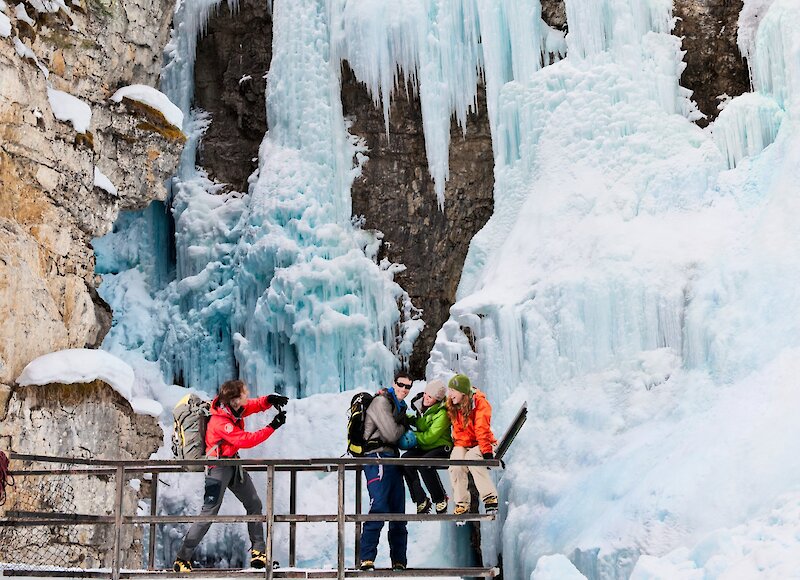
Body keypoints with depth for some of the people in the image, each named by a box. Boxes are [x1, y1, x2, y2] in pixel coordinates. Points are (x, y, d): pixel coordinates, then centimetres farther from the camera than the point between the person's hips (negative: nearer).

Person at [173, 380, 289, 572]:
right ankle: (182, 559, -4)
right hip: (218, 467, -9)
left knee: (254, 504, 7)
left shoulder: (235, 408, -4)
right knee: (209, 512, -11)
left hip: (233, 464, 9)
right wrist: (272, 427, -24)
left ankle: (258, 550, 16)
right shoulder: (220, 422, -27)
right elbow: (246, 440, -27)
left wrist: (270, 400, -15)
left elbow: (256, 405, 9)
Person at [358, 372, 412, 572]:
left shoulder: (400, 406, 21)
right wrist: (403, 425, 4)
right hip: (378, 458, -10)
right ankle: (367, 560, -20)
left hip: (393, 460, 10)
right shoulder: (381, 402, -8)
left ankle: (399, 562, 14)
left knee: (398, 513, 9)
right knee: (379, 508, -20)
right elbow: (391, 434, -13)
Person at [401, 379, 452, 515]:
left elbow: (430, 437, -19)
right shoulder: (421, 406, 6)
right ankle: (421, 501, -16)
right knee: (405, 459, -24)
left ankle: (440, 499, -14)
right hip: (423, 448, 6)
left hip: (441, 448, -6)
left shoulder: (442, 413, -15)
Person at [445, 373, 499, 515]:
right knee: (455, 464, -28)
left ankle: (490, 498, -35)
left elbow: (482, 429, -20)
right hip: (462, 445, 4)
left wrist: (487, 452, -26)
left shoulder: (480, 402, -13)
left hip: (479, 445, -4)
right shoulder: (452, 406, 2)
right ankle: (462, 503, -19)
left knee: (471, 457, -35)